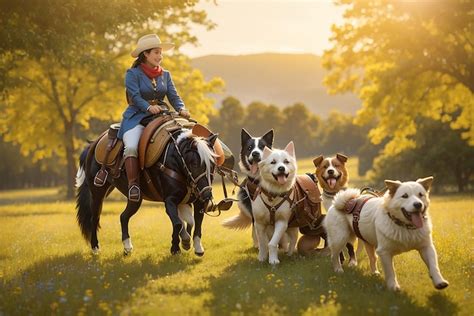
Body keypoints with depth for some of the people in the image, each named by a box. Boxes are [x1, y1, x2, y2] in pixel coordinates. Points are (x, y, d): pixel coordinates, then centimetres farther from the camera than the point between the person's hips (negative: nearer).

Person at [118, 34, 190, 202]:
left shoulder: (165, 75, 16)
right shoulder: (133, 74, 0)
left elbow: (173, 96, 7)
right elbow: (136, 96, -12)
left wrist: (181, 109, -15)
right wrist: (149, 107, -31)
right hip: (136, 117, -4)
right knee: (131, 146, -31)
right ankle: (133, 184, -27)